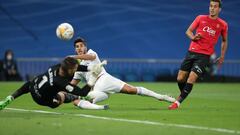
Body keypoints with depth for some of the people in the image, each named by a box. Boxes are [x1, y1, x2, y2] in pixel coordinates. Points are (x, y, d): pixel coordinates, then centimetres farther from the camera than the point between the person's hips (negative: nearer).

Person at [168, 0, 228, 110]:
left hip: (205, 55, -3)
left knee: (191, 79, -17)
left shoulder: (222, 25, 3)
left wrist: (222, 56, 12)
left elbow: (224, 41, 18)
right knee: (180, 78, 1)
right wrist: (193, 37, -11)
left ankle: (178, 102, -7)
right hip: (192, 51, 3)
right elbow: (188, 31, 11)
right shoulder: (201, 18, 5)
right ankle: (183, 94, 30)